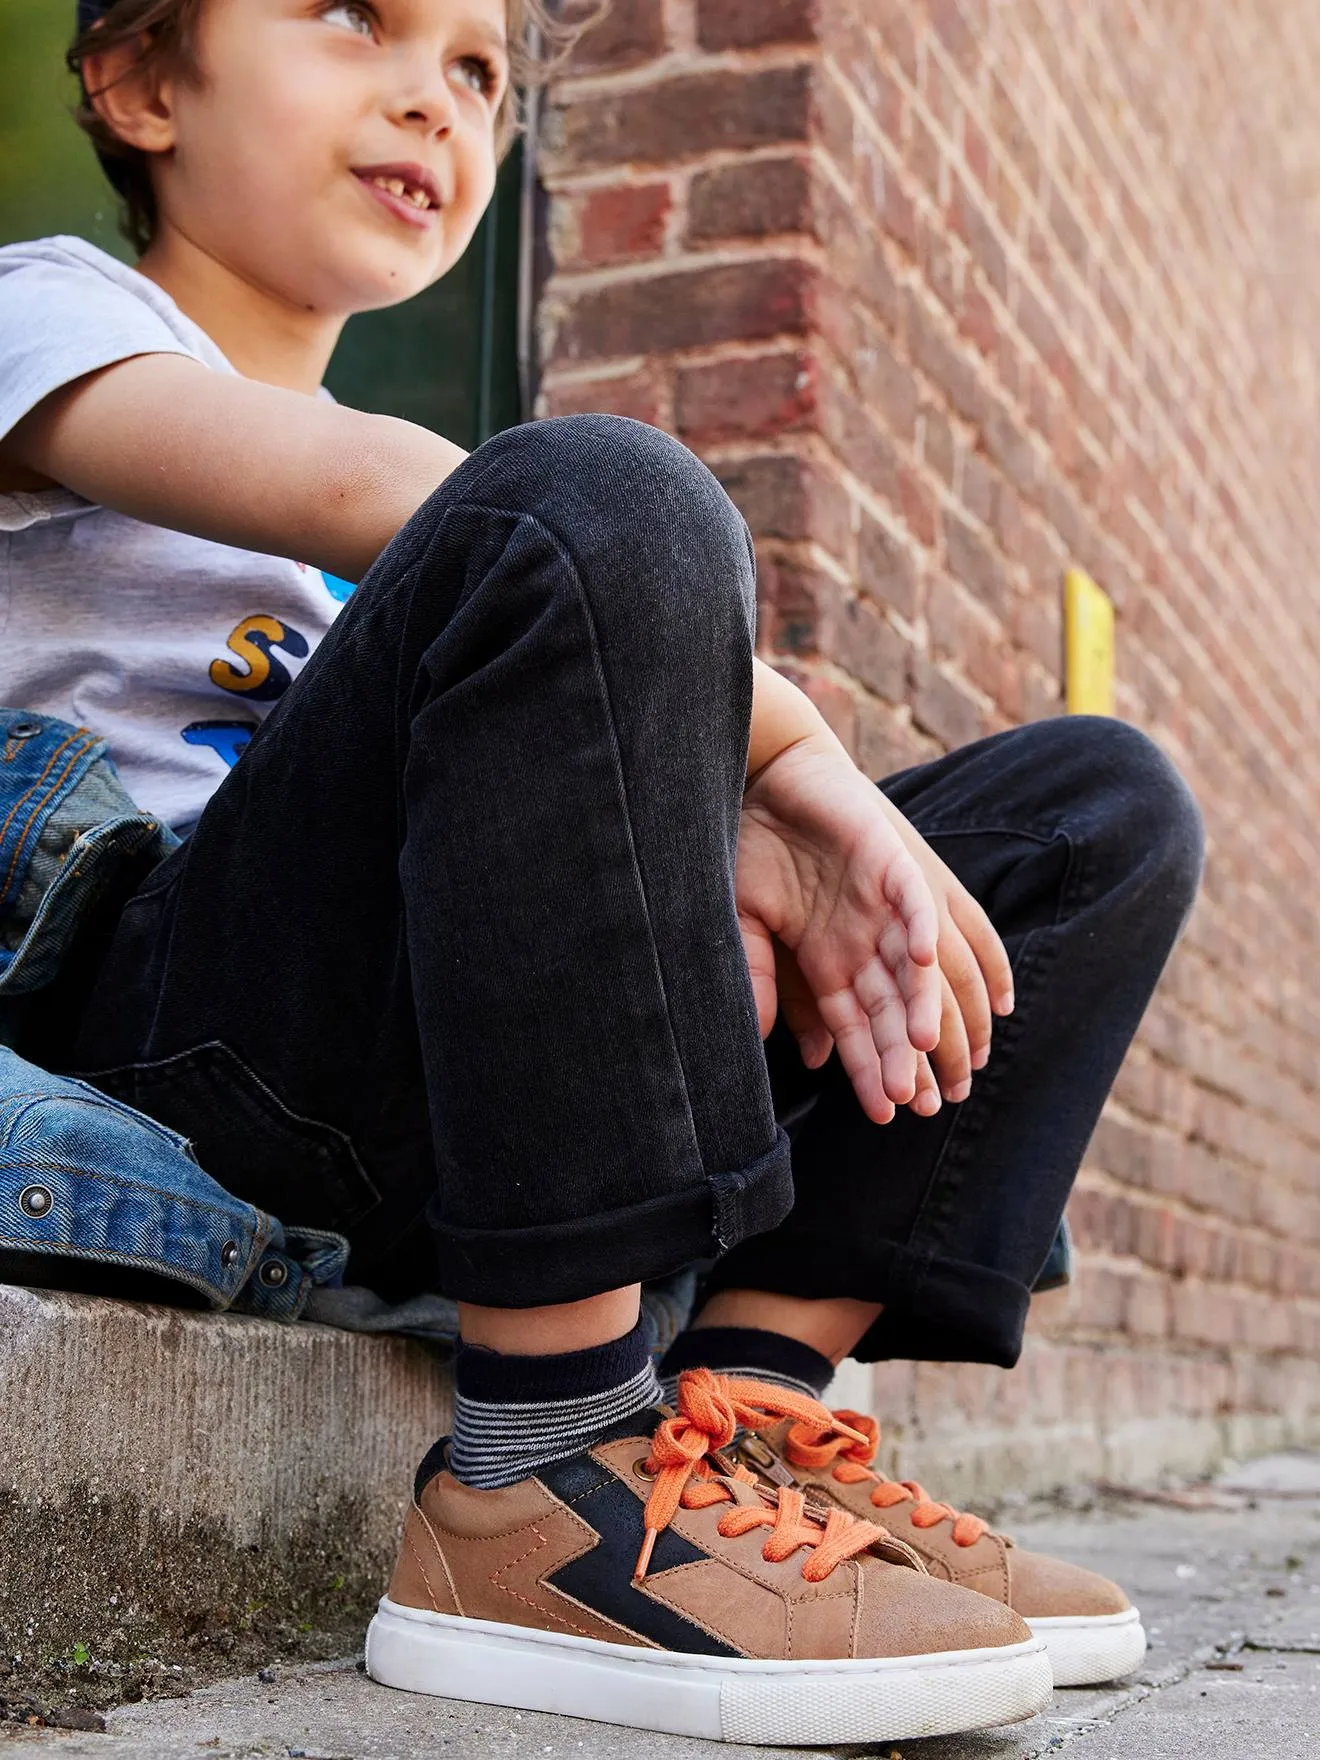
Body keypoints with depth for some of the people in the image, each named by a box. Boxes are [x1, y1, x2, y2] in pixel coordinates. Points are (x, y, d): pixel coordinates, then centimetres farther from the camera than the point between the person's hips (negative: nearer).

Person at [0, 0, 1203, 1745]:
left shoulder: (417, 462, 31)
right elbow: (363, 493, -11)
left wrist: (783, 811, -11)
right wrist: (792, 760, -16)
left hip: (450, 1077, 7)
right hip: (182, 1016, -7)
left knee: (1105, 807, 3)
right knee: (598, 492, -31)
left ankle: (749, 1401, -13)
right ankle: (543, 1483, -31)